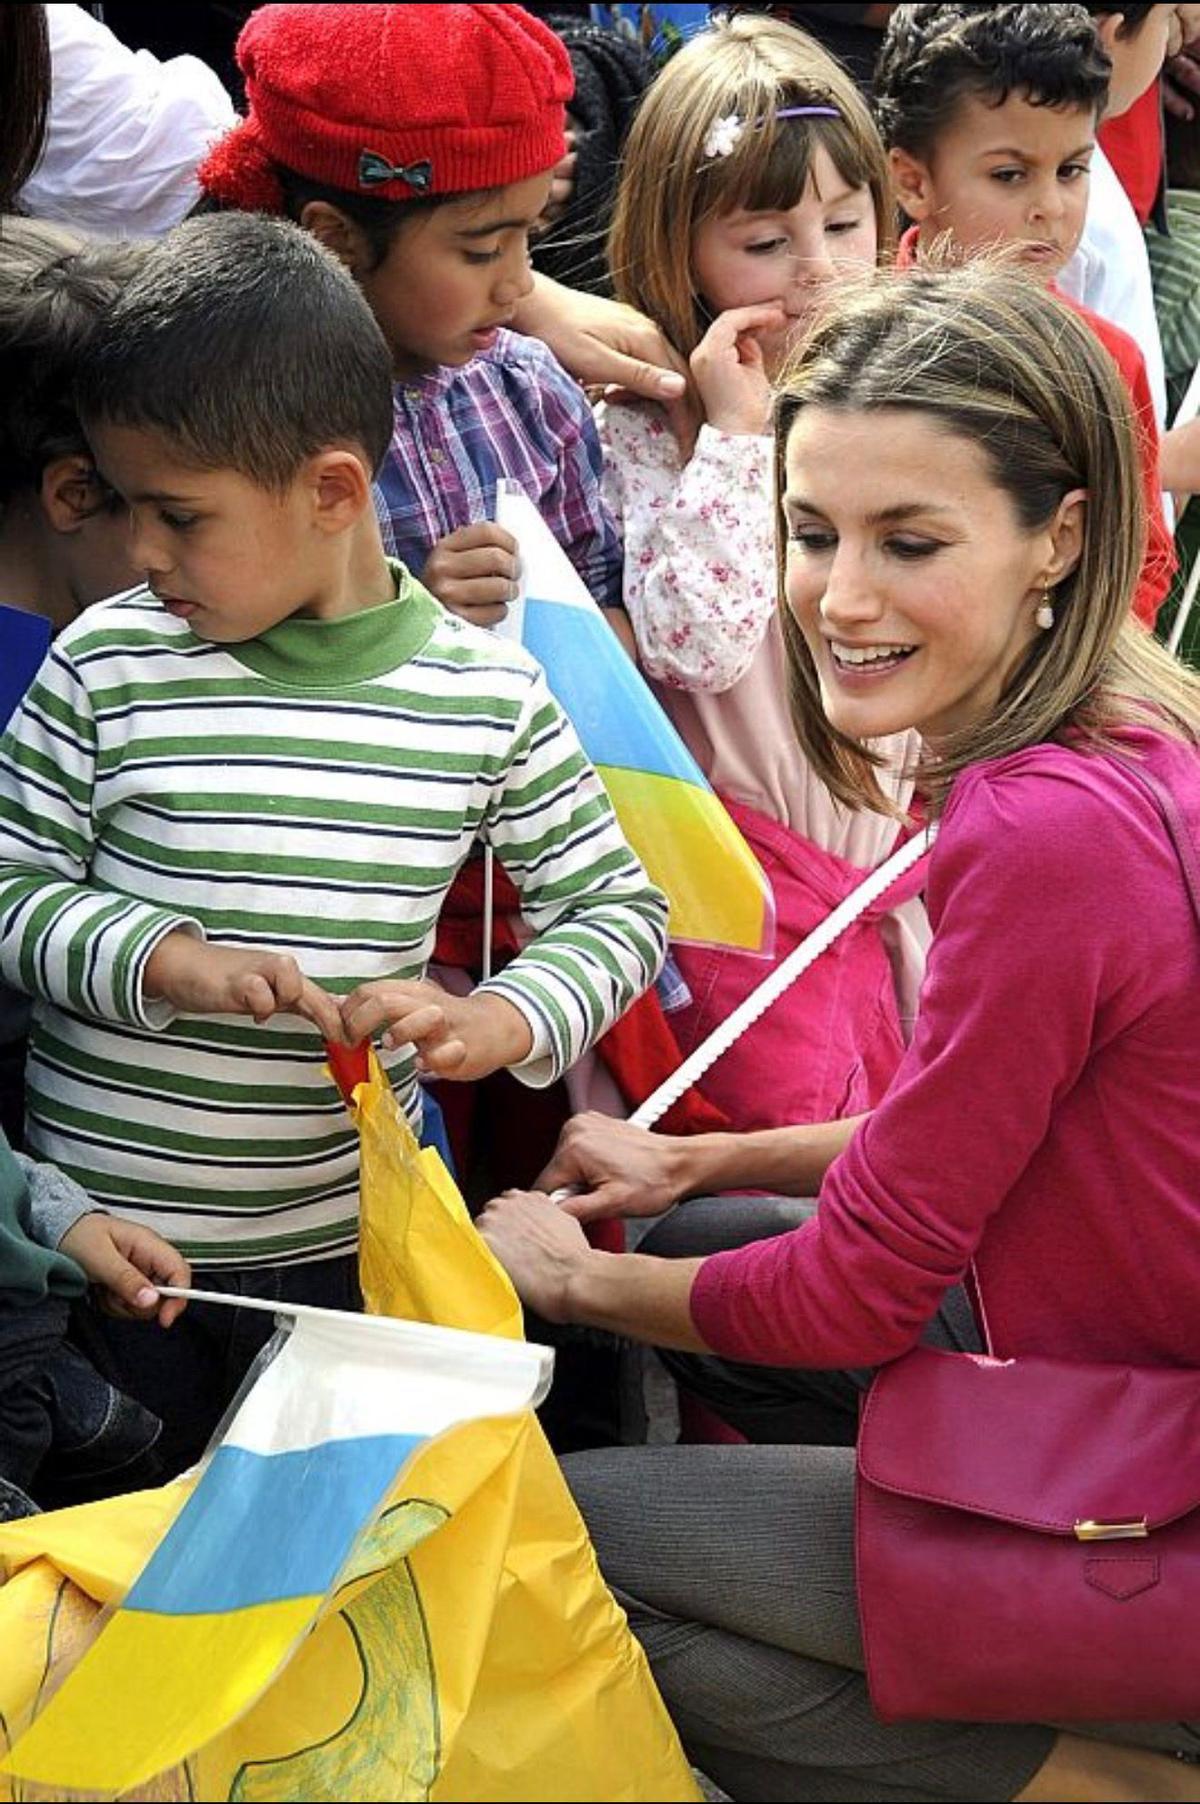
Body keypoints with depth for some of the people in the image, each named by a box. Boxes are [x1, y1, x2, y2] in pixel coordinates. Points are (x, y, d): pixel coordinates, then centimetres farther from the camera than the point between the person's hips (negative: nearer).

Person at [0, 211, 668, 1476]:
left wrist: (494, 1024, -17)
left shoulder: (485, 693, -6)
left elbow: (618, 909, 1)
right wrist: (174, 962, -22)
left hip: (350, 1232, 1)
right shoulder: (108, 666, -8)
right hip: (103, 1230, 0)